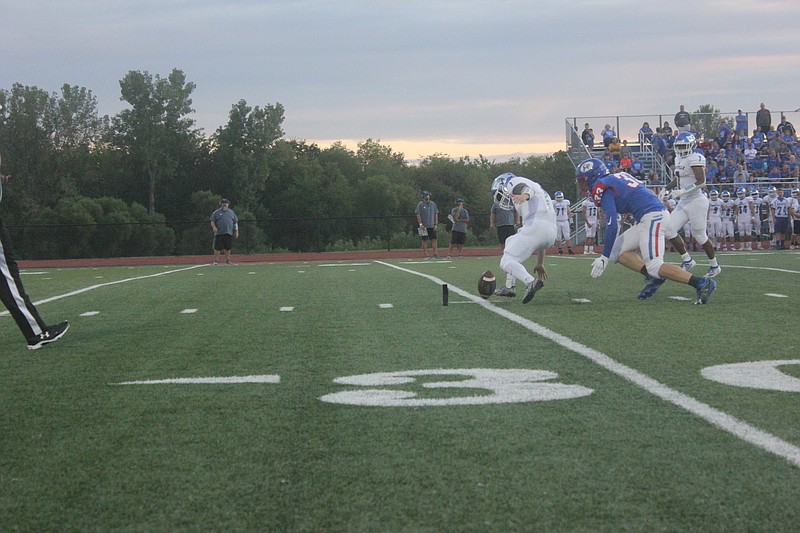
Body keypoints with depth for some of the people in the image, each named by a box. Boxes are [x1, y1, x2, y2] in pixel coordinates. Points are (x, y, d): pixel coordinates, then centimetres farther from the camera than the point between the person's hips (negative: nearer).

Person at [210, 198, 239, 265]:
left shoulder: (231, 212, 15)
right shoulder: (216, 213, 6)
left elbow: (235, 222, 17)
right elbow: (212, 221, 3)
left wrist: (236, 231, 10)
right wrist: (214, 227, -17)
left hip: (229, 234, 3)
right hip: (219, 233, -3)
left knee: (228, 248, 6)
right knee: (217, 248, -4)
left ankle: (227, 260, 14)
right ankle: (216, 260, 1)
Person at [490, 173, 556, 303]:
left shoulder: (514, 183, 13)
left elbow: (525, 188, -16)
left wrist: (525, 195, -40)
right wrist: (540, 263, 38)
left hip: (535, 227, -9)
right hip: (551, 234, 9)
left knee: (506, 262, -6)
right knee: (510, 242, 31)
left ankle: (531, 282, -33)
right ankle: (509, 288, 26)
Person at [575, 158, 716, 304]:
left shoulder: (602, 188, -5)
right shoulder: (618, 177, 22)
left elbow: (612, 225, -13)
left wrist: (604, 257, -10)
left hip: (652, 218, -10)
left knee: (655, 266, -14)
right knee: (618, 251, 11)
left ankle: (701, 283, -19)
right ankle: (652, 276, -4)